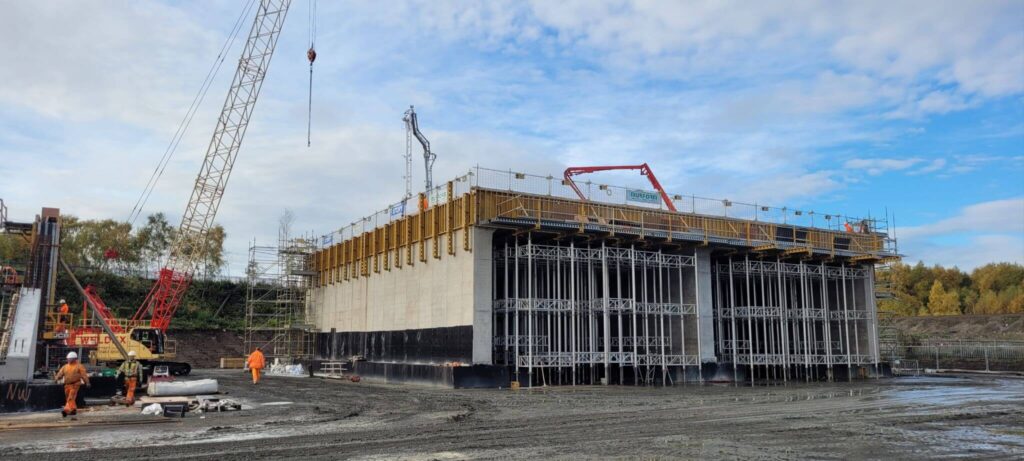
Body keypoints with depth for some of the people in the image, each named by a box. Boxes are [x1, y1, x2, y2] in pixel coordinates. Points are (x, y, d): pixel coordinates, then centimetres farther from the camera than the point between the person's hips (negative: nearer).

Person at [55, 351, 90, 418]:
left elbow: (84, 375, -5)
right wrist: (56, 378, -10)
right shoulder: (65, 366, 15)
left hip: (75, 385, -6)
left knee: (71, 398, -15)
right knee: (68, 399, 13)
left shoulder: (79, 366, 0)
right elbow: (60, 373, 7)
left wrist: (87, 382, -9)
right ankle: (74, 409, 24)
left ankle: (66, 410, -22)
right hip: (67, 385, 6)